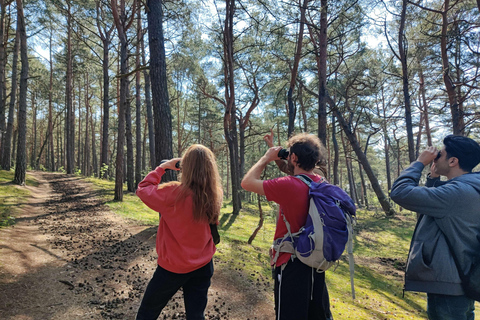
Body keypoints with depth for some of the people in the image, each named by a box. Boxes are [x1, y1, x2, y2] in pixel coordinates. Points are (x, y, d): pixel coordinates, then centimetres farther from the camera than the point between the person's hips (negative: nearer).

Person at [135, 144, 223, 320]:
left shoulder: (173, 193, -24)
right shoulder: (215, 195, -11)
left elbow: (142, 189, -9)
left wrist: (162, 167, -1)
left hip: (173, 267, -4)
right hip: (203, 266, 4)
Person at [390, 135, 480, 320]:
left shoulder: (459, 192, -26)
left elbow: (400, 192, -30)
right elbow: (429, 202, 19)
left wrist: (420, 162, -16)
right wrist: (434, 177, 8)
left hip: (447, 286, -10)